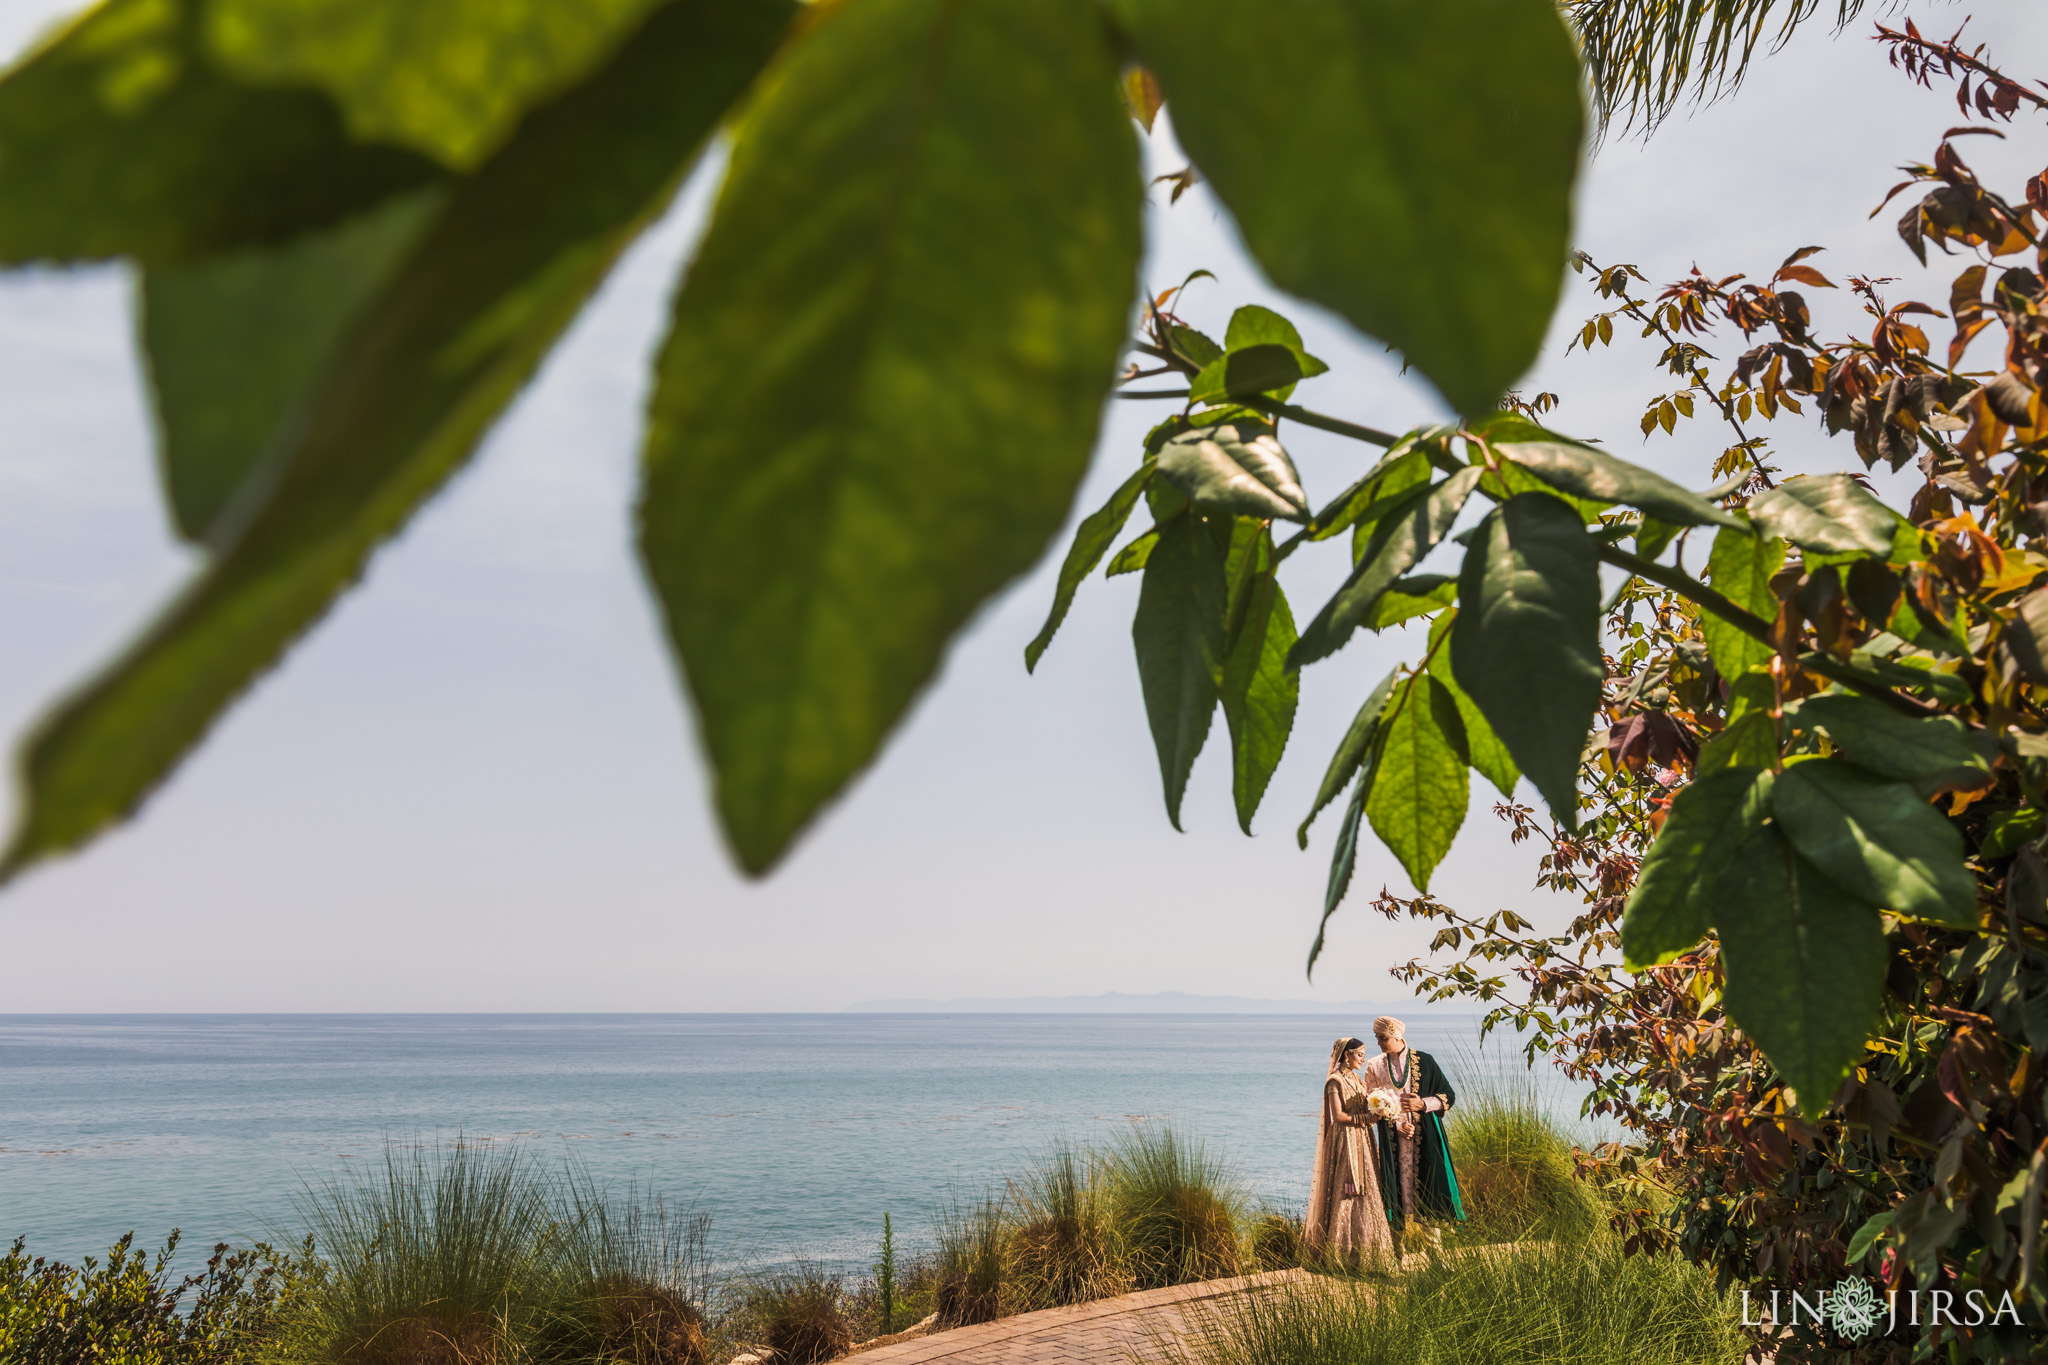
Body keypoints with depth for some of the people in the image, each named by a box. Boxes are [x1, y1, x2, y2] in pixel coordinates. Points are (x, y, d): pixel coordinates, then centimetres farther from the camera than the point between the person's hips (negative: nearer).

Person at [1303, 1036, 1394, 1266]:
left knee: (1364, 1191, 7)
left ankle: (1362, 1247, 12)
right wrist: (1367, 1117, -16)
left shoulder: (1356, 1080, 16)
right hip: (1346, 1141, -8)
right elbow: (1338, 1116, -16)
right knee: (1346, 1193, -7)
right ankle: (1343, 1249, -3)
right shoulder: (1335, 1081, -10)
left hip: (1362, 1141, 8)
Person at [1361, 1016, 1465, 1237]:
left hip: (1425, 1136, -1)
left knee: (1429, 1180, -4)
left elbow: (1449, 1096, 3)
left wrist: (1422, 1104, -14)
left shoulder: (1423, 1061, 0)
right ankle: (1403, 1231, 4)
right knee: (1399, 1181, -2)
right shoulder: (1375, 1066, 5)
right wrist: (1398, 1124, -11)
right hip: (1393, 1137, 1)